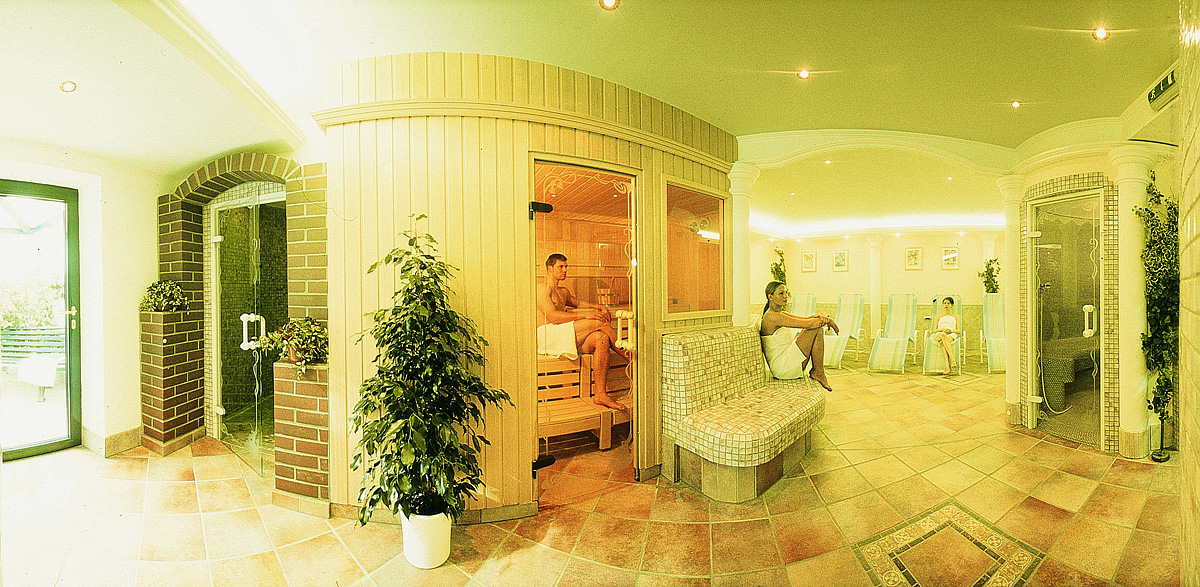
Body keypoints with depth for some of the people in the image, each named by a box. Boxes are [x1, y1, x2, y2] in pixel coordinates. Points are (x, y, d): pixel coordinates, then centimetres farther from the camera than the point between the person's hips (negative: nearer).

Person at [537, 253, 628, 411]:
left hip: (568, 338, 8)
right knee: (598, 322, -21)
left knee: (602, 339, -20)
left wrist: (598, 307, 23)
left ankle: (600, 393, -23)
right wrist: (584, 315, -21)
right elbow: (552, 316, -16)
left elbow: (577, 302, 43)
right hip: (549, 336, -8)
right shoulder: (543, 290, -2)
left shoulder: (563, 291, 26)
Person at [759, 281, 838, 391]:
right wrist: (828, 320, -4)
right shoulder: (772, 316, -17)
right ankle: (819, 373, -2)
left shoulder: (780, 314, 16)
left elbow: (806, 318, 9)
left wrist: (821, 316, -13)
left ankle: (816, 371, 4)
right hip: (783, 368, -10)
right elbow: (806, 324, -19)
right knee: (816, 328, -13)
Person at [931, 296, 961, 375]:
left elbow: (959, 330, 15)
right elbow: (934, 330, 18)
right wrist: (942, 329, -5)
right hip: (938, 335, 1)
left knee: (942, 343, -42)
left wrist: (951, 330, -7)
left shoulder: (955, 316, 29)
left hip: (951, 336, -1)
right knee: (943, 335, -43)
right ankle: (953, 359, -55)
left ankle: (947, 365, -56)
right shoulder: (938, 317, 31)